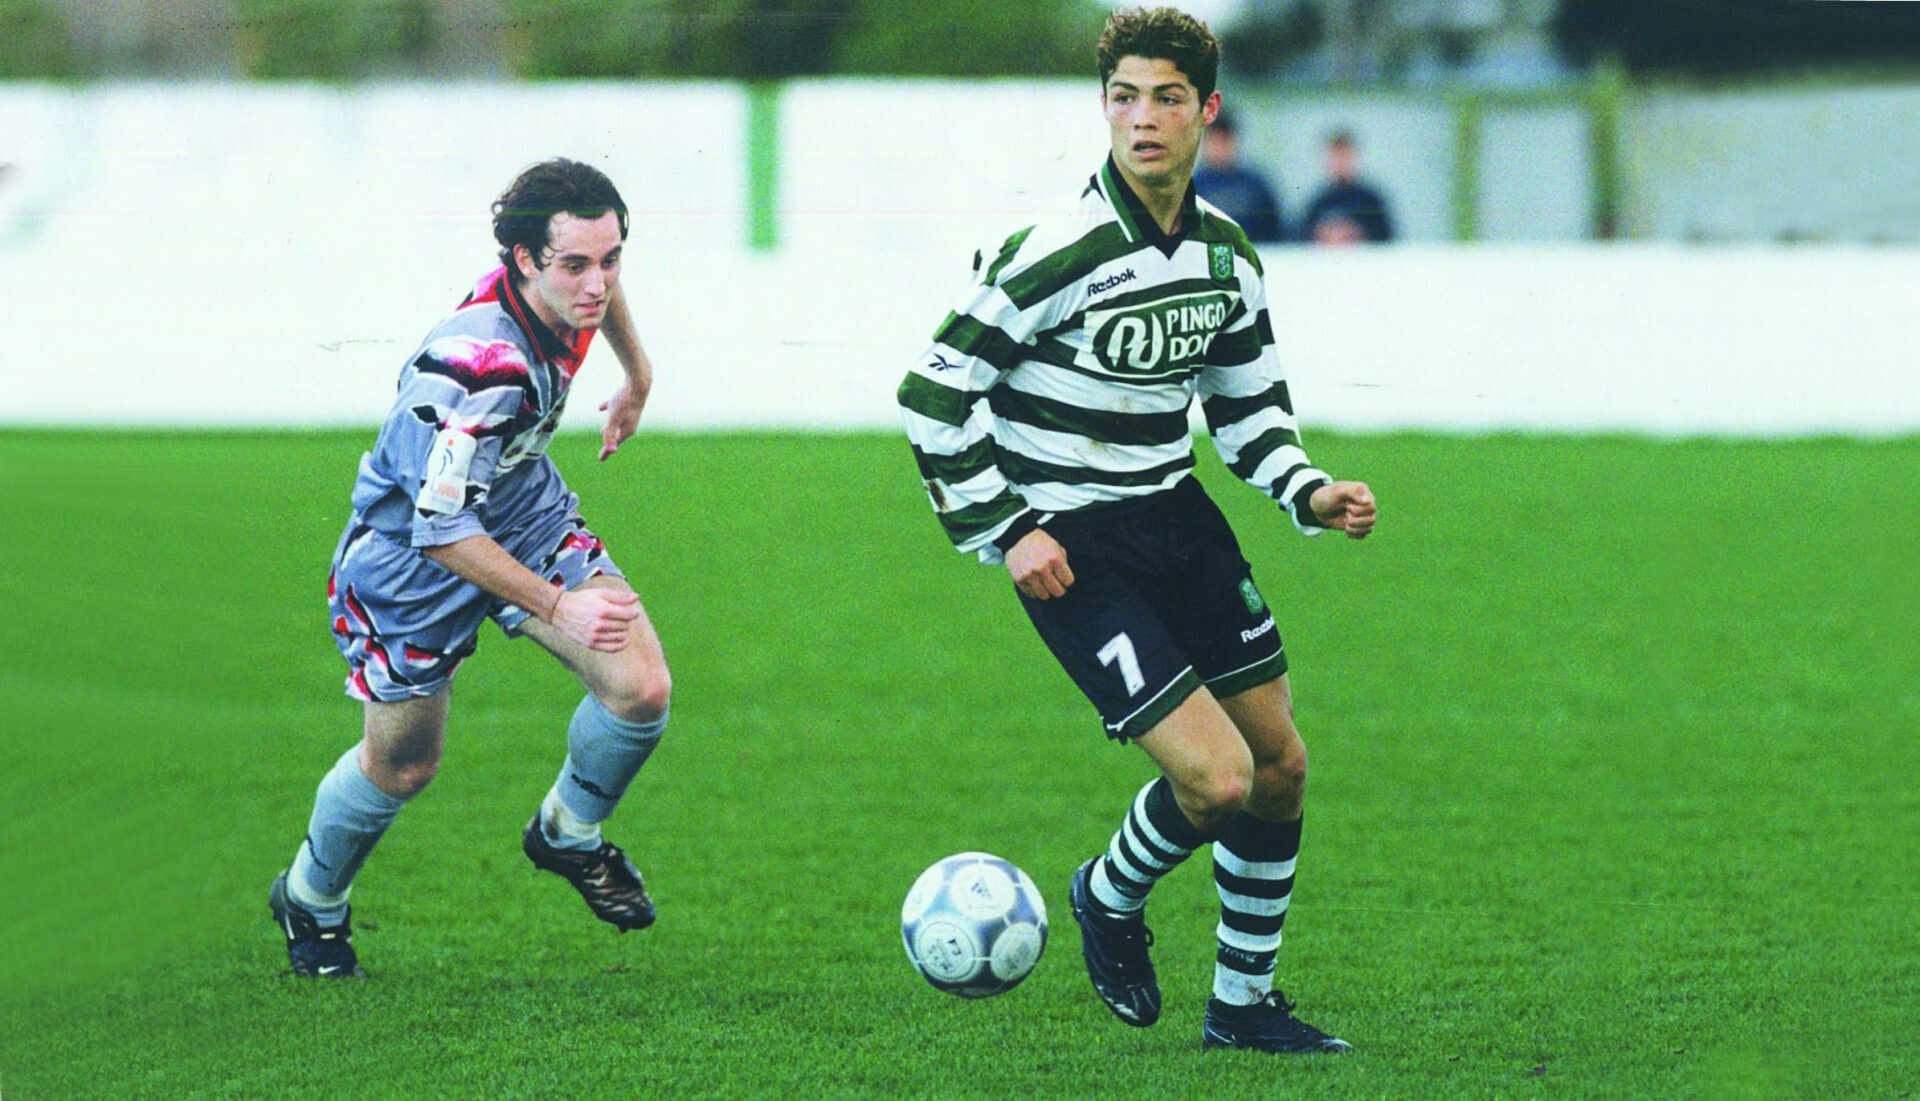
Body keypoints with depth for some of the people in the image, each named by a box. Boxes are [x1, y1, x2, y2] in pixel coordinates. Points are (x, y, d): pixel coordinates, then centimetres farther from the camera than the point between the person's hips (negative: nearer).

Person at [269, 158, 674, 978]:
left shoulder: (572, 290, -17)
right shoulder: (476, 366, -41)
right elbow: (442, 526, -35)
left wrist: (636, 376, 27)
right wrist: (554, 606, -34)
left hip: (526, 515, 7)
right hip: (411, 556, -7)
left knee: (641, 692, -10)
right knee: (403, 764, 10)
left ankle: (568, 835, 20)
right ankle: (310, 900, 40)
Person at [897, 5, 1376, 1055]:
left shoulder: (1226, 255, 2)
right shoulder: (1055, 253, -20)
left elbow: (1247, 404, 18)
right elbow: (934, 392, -15)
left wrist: (1308, 493, 1)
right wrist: (1004, 533, -15)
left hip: (1177, 519, 8)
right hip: (1072, 547, -7)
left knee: (1280, 763, 9)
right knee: (1216, 777, -16)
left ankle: (1243, 1004, 26)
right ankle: (1110, 900, 16)